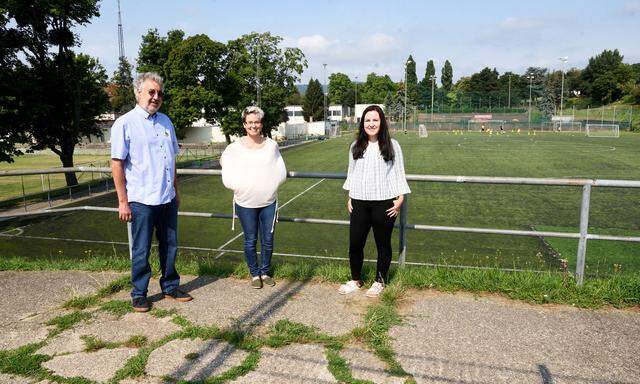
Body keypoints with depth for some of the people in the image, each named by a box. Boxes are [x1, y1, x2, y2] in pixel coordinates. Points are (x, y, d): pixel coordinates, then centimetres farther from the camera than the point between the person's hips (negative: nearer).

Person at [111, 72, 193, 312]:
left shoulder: (165, 121, 11)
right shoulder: (125, 124, -7)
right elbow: (117, 164, -9)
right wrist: (123, 201, -11)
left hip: (168, 199, 6)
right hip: (141, 200, -5)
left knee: (169, 247, 15)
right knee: (141, 251, 6)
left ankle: (170, 287, 30)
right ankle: (139, 295, 21)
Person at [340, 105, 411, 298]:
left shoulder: (392, 145, -2)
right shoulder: (356, 146, 8)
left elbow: (399, 173, 1)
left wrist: (400, 198, -6)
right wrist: (350, 197, 10)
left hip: (384, 203, -3)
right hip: (359, 203, 3)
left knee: (383, 244, 10)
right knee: (355, 243, 5)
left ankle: (379, 281, 28)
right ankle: (356, 280, 26)